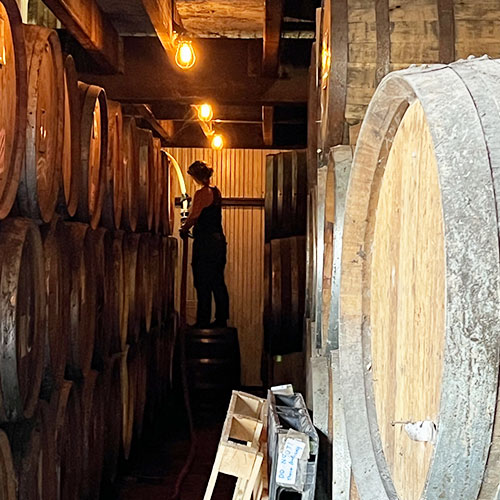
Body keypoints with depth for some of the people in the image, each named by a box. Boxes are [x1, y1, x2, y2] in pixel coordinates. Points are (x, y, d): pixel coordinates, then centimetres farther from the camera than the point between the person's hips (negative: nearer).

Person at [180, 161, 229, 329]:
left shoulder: (201, 193, -14)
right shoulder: (216, 192, 10)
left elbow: (193, 218, -13)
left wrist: (183, 229, 5)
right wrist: (190, 225, 23)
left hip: (205, 241, -8)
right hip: (219, 239, 8)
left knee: (203, 284, 0)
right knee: (218, 282, 13)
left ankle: (203, 321, 4)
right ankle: (221, 319, 18)